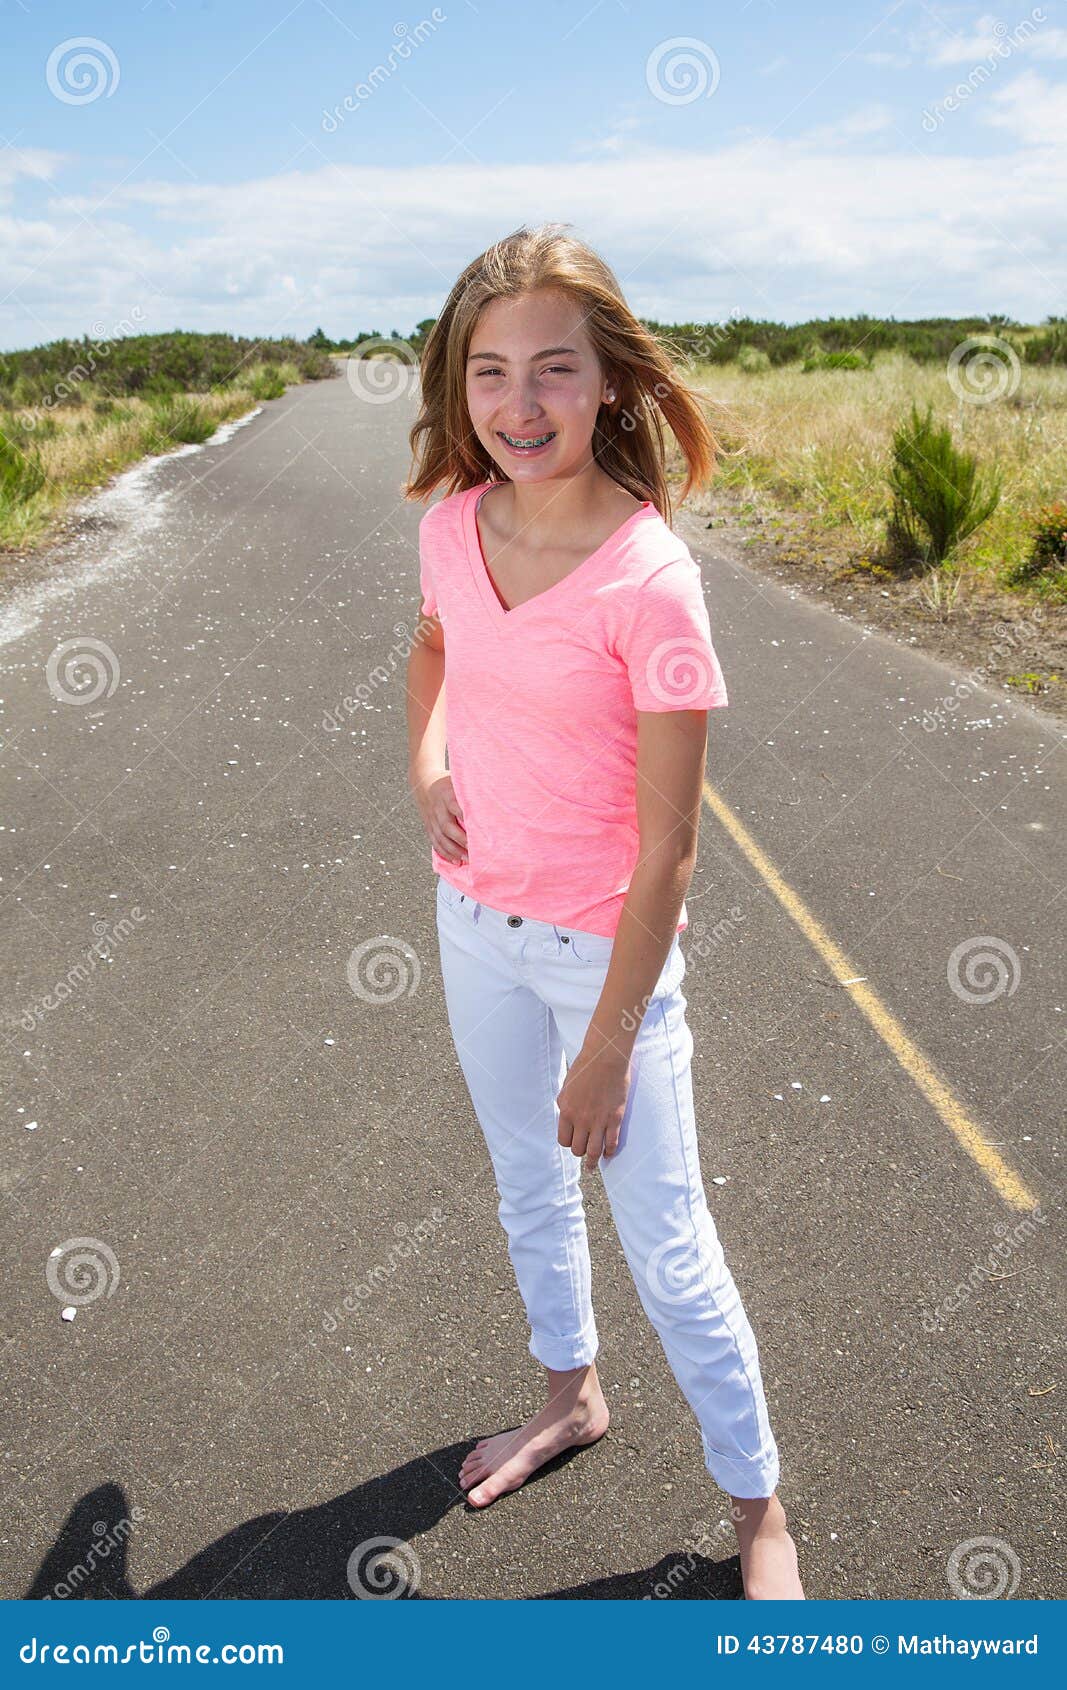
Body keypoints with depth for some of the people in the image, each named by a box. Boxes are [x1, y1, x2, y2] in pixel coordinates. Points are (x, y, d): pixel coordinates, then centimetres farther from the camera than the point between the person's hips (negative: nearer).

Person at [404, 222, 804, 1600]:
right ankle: (569, 1395, 51)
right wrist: (425, 770, 0)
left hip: (602, 950, -6)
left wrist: (608, 1048, -15)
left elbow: (666, 846, -20)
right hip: (475, 922, 6)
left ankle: (756, 1511, 31)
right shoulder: (451, 526, -7)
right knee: (528, 1185, 24)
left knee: (666, 1249, 7)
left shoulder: (650, 581, -24)